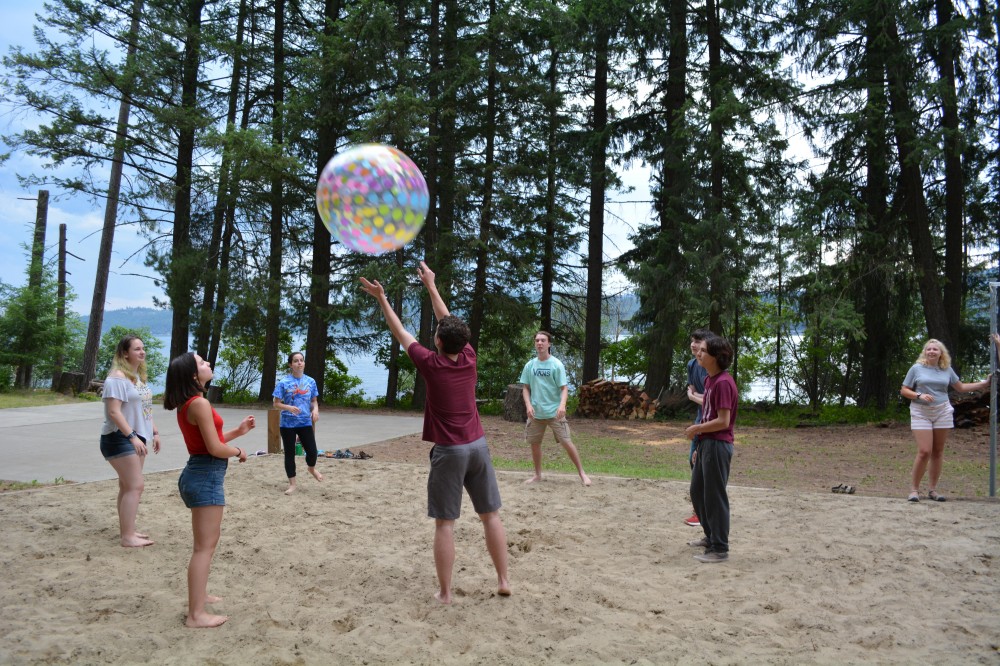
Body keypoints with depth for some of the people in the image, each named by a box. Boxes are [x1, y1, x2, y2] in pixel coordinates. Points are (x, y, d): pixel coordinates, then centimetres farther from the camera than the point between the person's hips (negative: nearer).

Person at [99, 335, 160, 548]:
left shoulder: (139, 376, 14)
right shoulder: (118, 378, -16)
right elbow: (114, 412, -23)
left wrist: (154, 432, 17)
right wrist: (132, 436, -27)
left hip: (136, 437, 9)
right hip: (120, 438, -9)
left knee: (128, 485, 13)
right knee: (135, 485, -12)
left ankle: (127, 530, 21)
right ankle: (127, 537, -7)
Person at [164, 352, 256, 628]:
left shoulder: (187, 404, 12)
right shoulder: (200, 403, -19)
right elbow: (216, 448, -20)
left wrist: (238, 431, 15)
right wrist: (238, 451, -3)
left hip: (200, 473, 11)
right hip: (206, 476, -11)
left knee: (208, 540, 24)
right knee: (205, 546, -5)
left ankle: (199, 595, 37)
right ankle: (196, 615, 0)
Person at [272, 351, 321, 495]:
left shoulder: (310, 381, 2)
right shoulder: (284, 382, -7)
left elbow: (314, 401, 12)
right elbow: (276, 403, -4)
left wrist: (315, 410, -10)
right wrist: (289, 407, -22)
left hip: (305, 423, 2)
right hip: (287, 424, -2)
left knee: (312, 451, -1)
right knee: (289, 453, 6)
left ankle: (311, 468, 34)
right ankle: (292, 484, 19)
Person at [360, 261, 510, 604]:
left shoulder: (431, 364, -10)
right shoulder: (469, 358, 0)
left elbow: (400, 332, 2)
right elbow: (450, 321, 13)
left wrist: (382, 299, 13)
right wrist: (431, 286, 22)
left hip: (449, 451, -4)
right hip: (478, 446, 4)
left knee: (445, 523, 2)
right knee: (491, 515, 11)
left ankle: (445, 592, 7)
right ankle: (503, 580, 16)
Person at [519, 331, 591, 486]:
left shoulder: (557, 365, -6)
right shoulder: (530, 365, 4)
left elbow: (564, 388, -9)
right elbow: (525, 388, 8)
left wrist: (562, 405, -26)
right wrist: (528, 405, -9)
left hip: (554, 412, -4)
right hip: (536, 412, 4)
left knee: (566, 442, -6)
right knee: (534, 443, 10)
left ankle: (582, 473, 6)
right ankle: (538, 475, 27)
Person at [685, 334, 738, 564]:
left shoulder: (723, 383, -19)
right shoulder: (709, 380, 11)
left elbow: (723, 421, -22)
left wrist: (696, 429, -11)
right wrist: (699, 446, 16)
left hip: (718, 445, -10)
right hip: (706, 444, 10)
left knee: (714, 496, -1)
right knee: (697, 491, 20)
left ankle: (719, 549, 10)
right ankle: (711, 536, 36)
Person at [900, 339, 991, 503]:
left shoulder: (947, 370, 9)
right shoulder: (917, 368, 0)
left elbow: (961, 387, 19)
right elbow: (904, 391, 2)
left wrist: (985, 383, 15)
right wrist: (919, 395, -15)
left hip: (942, 413, 3)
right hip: (921, 414, -3)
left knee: (938, 452, 5)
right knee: (924, 451, -12)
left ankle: (933, 489, 15)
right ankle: (914, 488, -2)